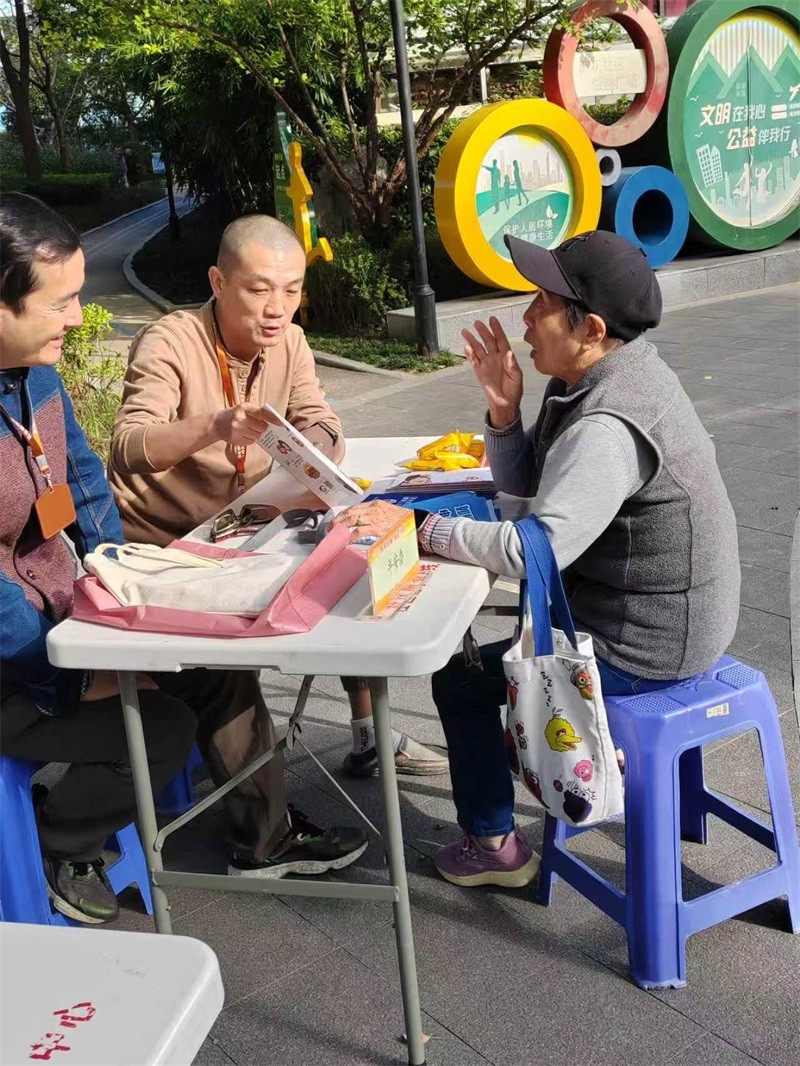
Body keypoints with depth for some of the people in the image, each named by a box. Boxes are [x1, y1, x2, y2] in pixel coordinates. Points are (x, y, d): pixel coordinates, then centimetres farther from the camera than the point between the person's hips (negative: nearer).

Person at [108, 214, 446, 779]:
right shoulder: (169, 343, -20)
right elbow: (129, 447, -33)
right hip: (163, 543, -6)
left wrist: (311, 447, -30)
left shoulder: (289, 341, 0)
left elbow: (323, 427, -5)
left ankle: (370, 737, 9)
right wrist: (216, 425, -52)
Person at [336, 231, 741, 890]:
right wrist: (505, 408, -10)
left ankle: (493, 846, 17)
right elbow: (525, 485, 6)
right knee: (507, 635, 29)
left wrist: (430, 530, -24)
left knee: (460, 680, 1)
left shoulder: (608, 427, -30)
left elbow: (536, 550, -37)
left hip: (648, 646, -10)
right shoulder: (602, 376, 2)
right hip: (671, 613, 10)